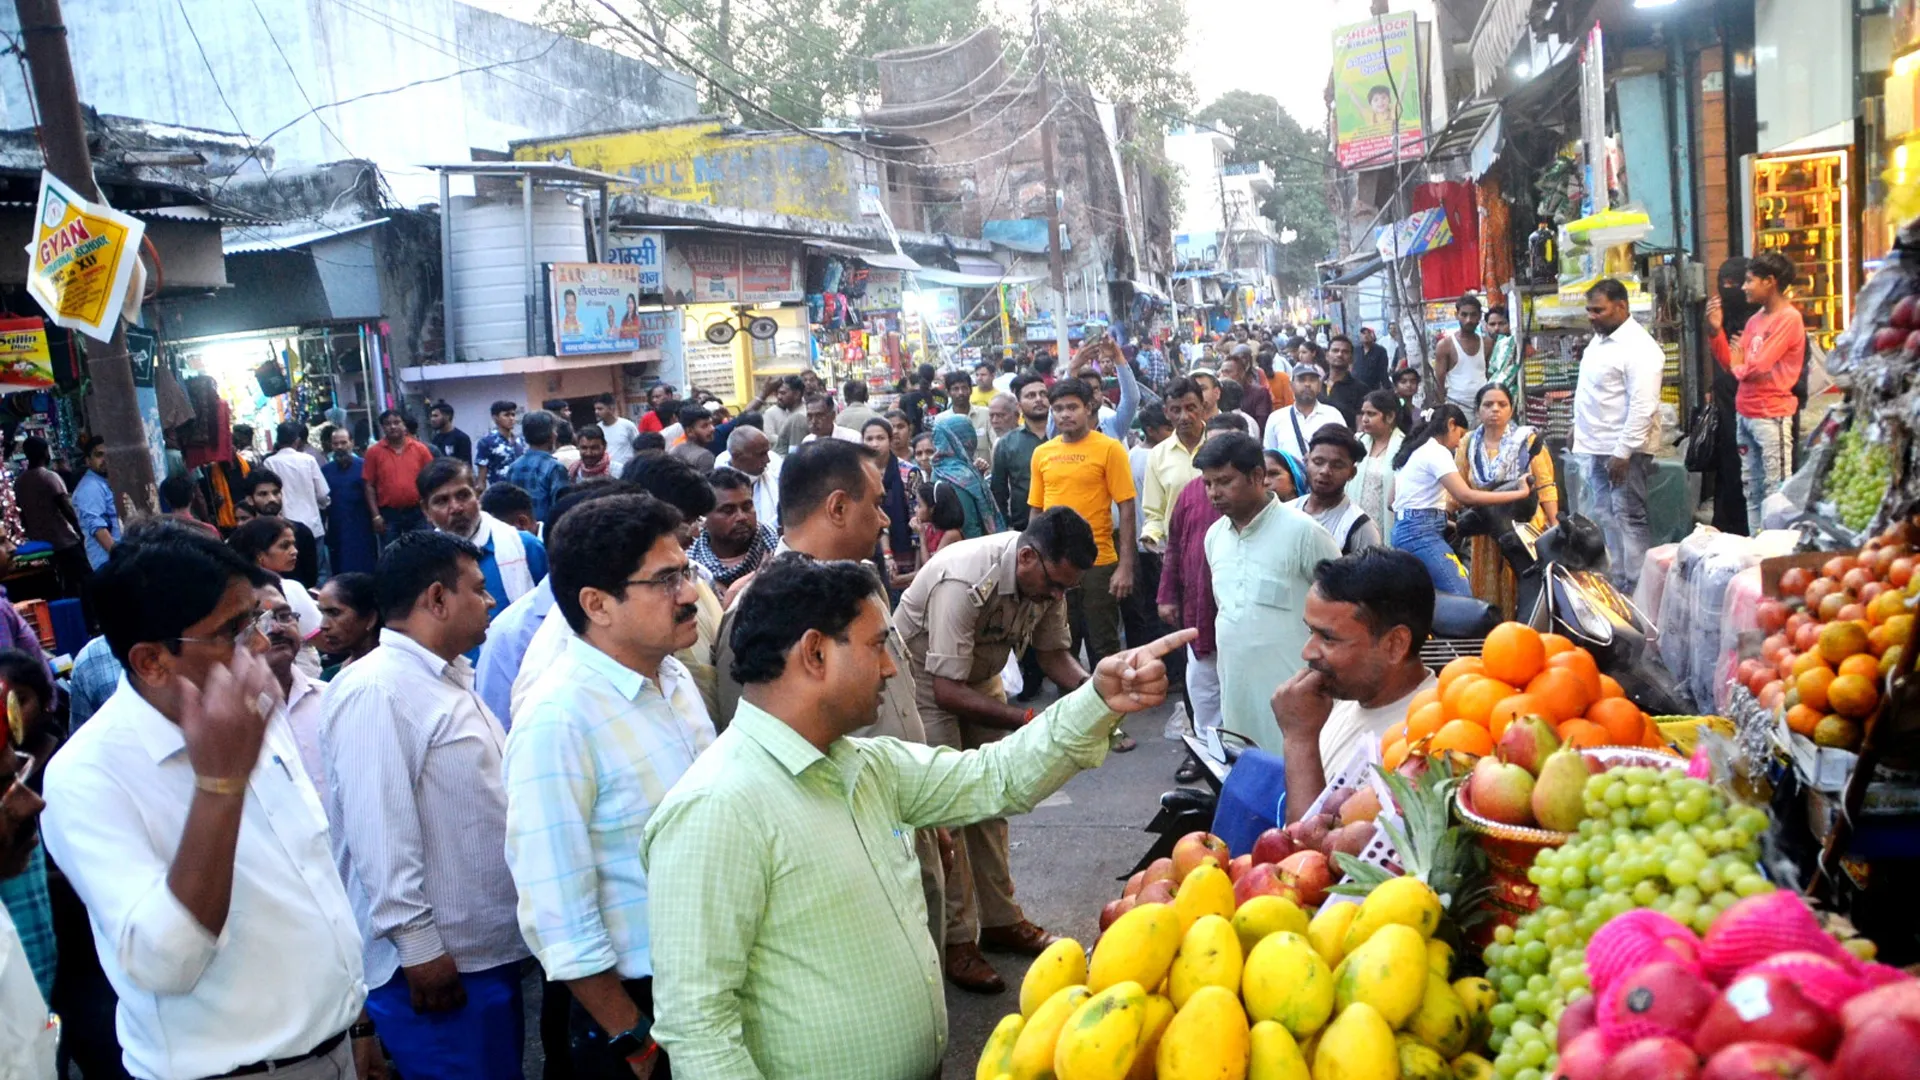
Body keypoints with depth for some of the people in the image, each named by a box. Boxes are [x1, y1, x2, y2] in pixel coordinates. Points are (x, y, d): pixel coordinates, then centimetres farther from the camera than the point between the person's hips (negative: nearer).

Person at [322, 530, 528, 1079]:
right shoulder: (375, 691, -18)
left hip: (490, 947, 9)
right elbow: (379, 832, -22)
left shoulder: (449, 679, 13)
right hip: (438, 961, -9)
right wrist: (417, 946, -21)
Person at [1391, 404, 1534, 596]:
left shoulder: (1414, 450, 20)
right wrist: (1520, 493, -18)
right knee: (1463, 599, -17)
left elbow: (1393, 501, 22)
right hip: (1422, 532, -10)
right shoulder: (1436, 451, -9)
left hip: (1406, 529, 10)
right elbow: (1466, 496, -21)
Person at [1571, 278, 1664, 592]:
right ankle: (1613, 584, 20)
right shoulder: (1599, 340, 14)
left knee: (1628, 519, -6)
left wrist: (1623, 453, -24)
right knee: (1601, 519, 12)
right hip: (1594, 449, 9)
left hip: (1622, 451, -9)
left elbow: (1643, 407, -22)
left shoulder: (1639, 348, -16)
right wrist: (1579, 431, 21)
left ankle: (1636, 590, -1)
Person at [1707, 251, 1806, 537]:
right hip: (1745, 414, 9)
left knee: (1775, 491, -7)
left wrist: (1739, 366, 4)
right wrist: (1716, 330, 0)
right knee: (1752, 489, 13)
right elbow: (1730, 363, 11)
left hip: (1772, 416, -9)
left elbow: (1759, 366, -17)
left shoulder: (1789, 318, -11)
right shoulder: (1755, 320, 14)